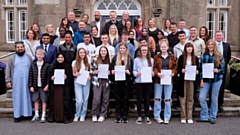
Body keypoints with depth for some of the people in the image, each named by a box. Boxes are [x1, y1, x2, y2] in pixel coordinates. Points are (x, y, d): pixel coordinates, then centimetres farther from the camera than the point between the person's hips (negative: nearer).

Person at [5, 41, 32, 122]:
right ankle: (17, 115, 5)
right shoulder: (12, 58, 8)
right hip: (16, 82, 0)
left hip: (27, 82, 1)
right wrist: (8, 81, -4)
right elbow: (8, 70, 5)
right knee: (17, 98, 1)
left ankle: (27, 113, 9)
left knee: (27, 97, 2)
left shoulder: (29, 58, 9)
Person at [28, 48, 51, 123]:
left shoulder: (47, 65, -3)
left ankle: (43, 116, 14)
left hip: (43, 86, -2)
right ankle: (36, 115, 24)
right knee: (35, 100, 10)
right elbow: (30, 76, 4)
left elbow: (48, 76, -4)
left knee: (44, 101, 4)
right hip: (35, 86, 3)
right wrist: (30, 86, -2)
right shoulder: (33, 65, 4)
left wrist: (47, 85, -11)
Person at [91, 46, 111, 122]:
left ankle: (102, 115, 16)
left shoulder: (109, 61, 9)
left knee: (105, 99, 4)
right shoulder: (95, 60, 3)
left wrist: (109, 72, -3)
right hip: (97, 82, -3)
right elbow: (90, 70, 5)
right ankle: (94, 115, 8)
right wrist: (95, 72, -13)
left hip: (106, 82, 3)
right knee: (96, 99, -9)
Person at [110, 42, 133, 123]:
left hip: (126, 81, -1)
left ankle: (125, 116, 12)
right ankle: (118, 116, 12)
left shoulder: (130, 59, 6)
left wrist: (129, 72, -15)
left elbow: (133, 70, 5)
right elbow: (111, 69, 8)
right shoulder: (115, 58, 8)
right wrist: (113, 71, -13)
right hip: (117, 81, 1)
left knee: (125, 99, 3)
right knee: (118, 99, 4)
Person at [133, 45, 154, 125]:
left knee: (147, 99, 5)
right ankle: (139, 117, 12)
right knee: (139, 99, 2)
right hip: (139, 82, -2)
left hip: (148, 82, 2)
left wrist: (153, 73, -8)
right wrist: (137, 73, -17)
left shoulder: (151, 60, 12)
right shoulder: (137, 59, 5)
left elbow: (153, 70, 12)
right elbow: (134, 71, 3)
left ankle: (147, 117, 15)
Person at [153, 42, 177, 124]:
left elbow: (175, 66, 7)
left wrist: (173, 73, -11)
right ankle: (157, 117, 14)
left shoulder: (171, 57, 8)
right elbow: (154, 67, 0)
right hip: (158, 80, -1)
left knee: (168, 99, 4)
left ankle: (167, 117, 14)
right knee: (157, 98, 3)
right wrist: (157, 73, -17)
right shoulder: (157, 57, 5)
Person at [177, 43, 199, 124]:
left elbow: (198, 69, 14)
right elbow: (178, 69, 3)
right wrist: (181, 70, -17)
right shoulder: (181, 57, 3)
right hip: (183, 80, -2)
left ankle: (189, 117, 13)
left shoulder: (195, 58, 9)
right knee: (183, 98, 0)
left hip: (192, 80, 2)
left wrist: (197, 71, -6)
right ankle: (183, 117, 10)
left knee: (190, 99, 4)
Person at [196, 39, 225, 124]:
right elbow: (200, 69, 3)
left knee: (214, 98, 7)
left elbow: (223, 69, 3)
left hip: (216, 79, -1)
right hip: (206, 80, 1)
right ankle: (204, 117, 9)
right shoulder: (204, 56, 3)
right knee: (201, 97, -5)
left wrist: (217, 70, -19)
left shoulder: (219, 56, 0)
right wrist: (201, 80, -2)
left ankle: (212, 117, 21)